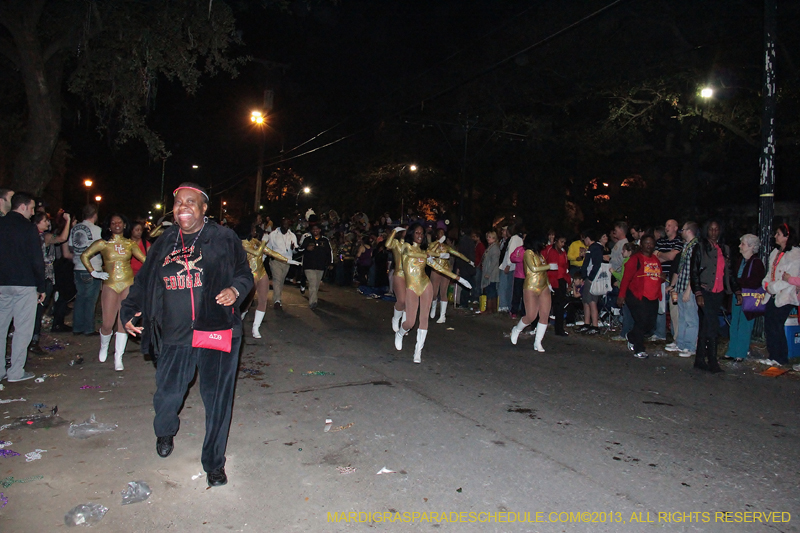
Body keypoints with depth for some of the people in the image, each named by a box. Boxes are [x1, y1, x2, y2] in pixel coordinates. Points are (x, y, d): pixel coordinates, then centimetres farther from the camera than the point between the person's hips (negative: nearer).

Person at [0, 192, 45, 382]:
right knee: (23, 329, 1)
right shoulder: (29, 228, -8)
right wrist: (41, 287, -2)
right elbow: (37, 260, -9)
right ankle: (16, 372, 3)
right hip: (24, 285, -5)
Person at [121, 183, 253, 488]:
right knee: (166, 396, 7)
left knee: (217, 399, 0)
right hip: (175, 336, 3)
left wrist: (236, 290, -15)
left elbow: (245, 273, 5)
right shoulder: (164, 243, 12)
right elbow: (144, 282, 19)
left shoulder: (223, 239, 1)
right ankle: (165, 432, 45)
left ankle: (214, 463, 20)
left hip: (217, 331, -3)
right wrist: (129, 311, 10)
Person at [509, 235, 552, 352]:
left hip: (544, 288, 7)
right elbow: (534, 268, -19)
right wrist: (549, 266, -12)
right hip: (531, 288, -7)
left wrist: (548, 283, 15)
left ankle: (538, 342, 8)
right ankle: (516, 330, 23)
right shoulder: (529, 253, -8)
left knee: (545, 315, -1)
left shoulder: (539, 253, 16)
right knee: (531, 316, -6)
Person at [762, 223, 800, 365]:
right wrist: (766, 284, 0)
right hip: (772, 295, 7)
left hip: (784, 297, -7)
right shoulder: (775, 252, 14)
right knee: (768, 325, 5)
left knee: (776, 327, -5)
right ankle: (773, 357, 15)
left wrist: (772, 287, -13)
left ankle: (781, 359, 8)